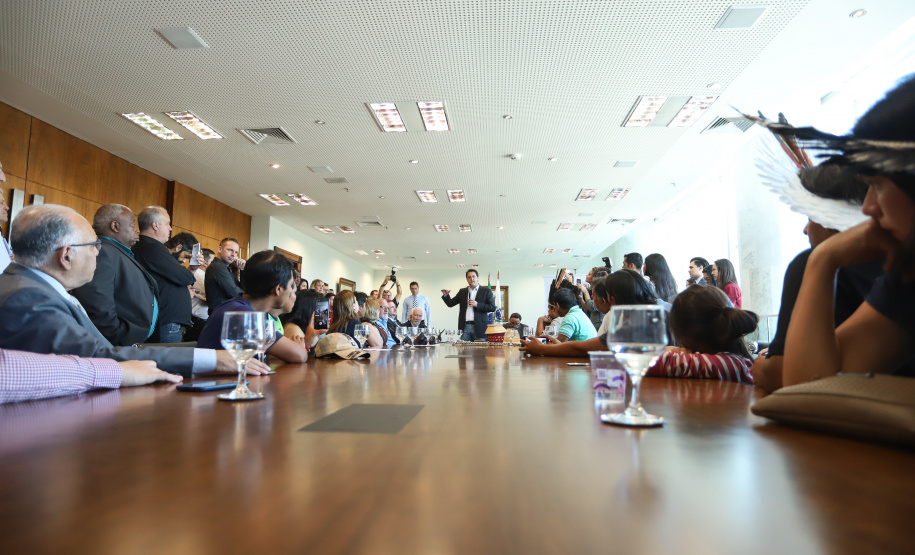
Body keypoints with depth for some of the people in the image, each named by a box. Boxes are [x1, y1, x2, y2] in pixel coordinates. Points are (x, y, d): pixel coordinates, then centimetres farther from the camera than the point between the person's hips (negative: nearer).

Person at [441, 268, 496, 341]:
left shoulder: (486, 291, 6)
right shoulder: (462, 291, 16)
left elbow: (492, 307, -3)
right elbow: (450, 304, 17)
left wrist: (477, 305, -12)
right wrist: (446, 295, -2)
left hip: (479, 327, -2)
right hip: (465, 326, 2)